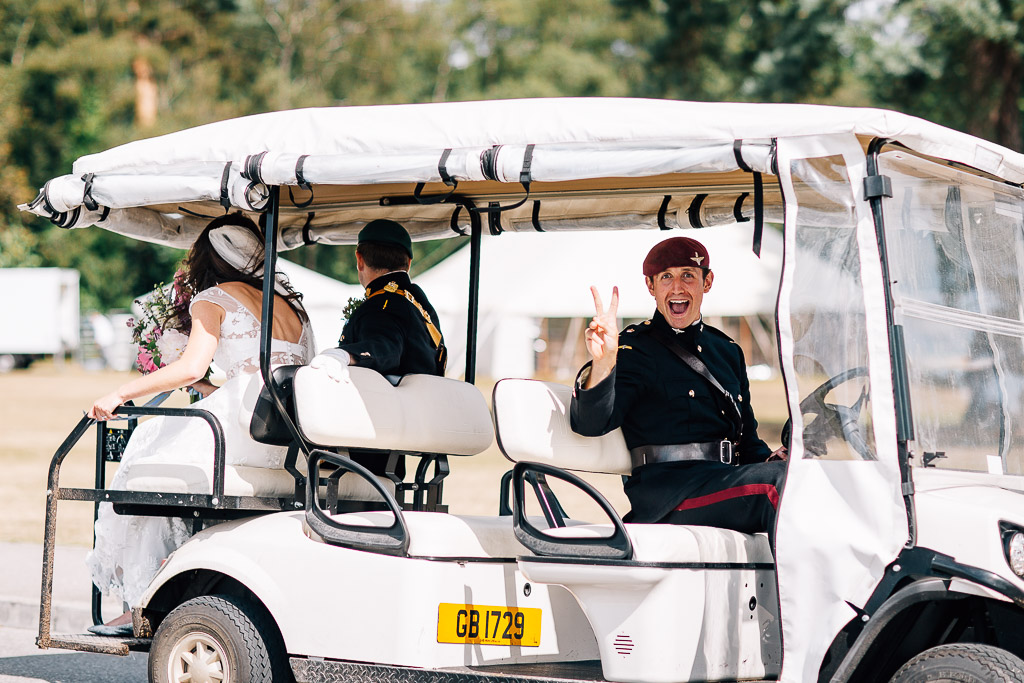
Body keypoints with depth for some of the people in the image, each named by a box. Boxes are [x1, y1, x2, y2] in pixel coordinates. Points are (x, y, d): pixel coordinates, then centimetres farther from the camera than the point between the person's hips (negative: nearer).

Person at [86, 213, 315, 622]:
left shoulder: (214, 298, 3)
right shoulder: (290, 301, 23)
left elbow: (191, 367, -12)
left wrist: (120, 394, -6)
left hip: (248, 431, -7)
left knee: (149, 450, 14)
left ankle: (142, 591, 13)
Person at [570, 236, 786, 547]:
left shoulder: (727, 350, 25)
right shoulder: (634, 348, 4)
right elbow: (591, 424, -11)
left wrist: (772, 459, 4)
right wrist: (602, 363, -30)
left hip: (729, 479, 6)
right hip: (664, 491, -6)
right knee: (777, 482, -31)